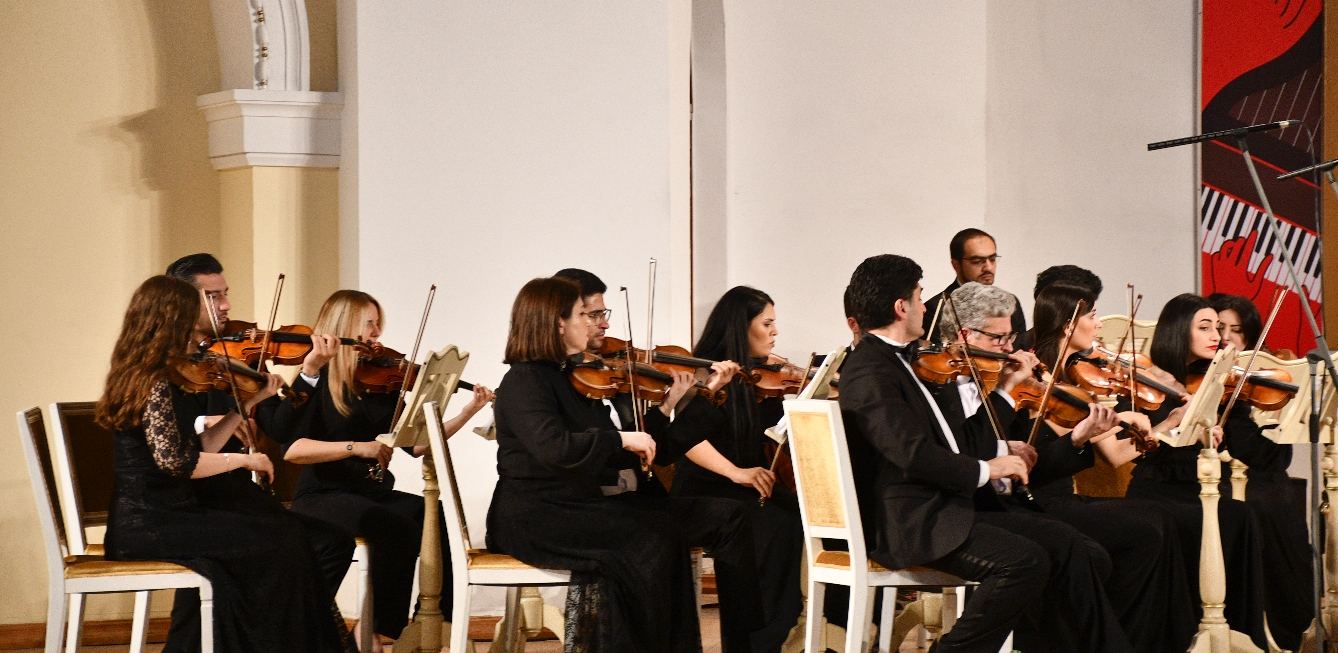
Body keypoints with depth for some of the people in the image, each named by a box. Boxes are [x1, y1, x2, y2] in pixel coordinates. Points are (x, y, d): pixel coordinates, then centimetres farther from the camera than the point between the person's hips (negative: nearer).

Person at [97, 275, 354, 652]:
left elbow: (199, 448, 14)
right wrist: (243, 459, -13)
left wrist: (249, 403, 15)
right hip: (149, 525, -9)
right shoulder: (156, 384, -15)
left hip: (144, 519, 9)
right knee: (279, 539, -8)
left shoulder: (143, 378, 14)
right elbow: (174, 461, -25)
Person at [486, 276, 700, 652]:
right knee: (648, 541, -18)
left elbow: (601, 452, 16)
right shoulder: (525, 382, -14)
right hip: (533, 520, -8)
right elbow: (554, 447, -32)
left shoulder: (571, 376, 13)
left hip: (571, 506, 8)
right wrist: (622, 438, -24)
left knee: (662, 522, -13)